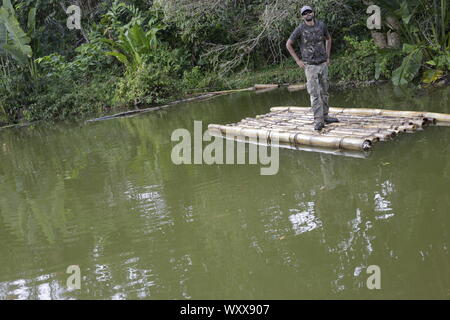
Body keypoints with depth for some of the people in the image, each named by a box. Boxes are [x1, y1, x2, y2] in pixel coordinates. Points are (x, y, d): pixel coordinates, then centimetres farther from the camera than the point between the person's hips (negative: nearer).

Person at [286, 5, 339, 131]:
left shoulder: (321, 25, 1)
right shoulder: (300, 29, -9)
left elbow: (328, 39, 19)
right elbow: (288, 44, 1)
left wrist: (328, 57, 13)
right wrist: (298, 60, -2)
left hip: (323, 64, 4)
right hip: (310, 66, -4)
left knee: (324, 92, 11)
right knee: (314, 94, -8)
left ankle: (325, 116, 22)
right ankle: (318, 121, -7)